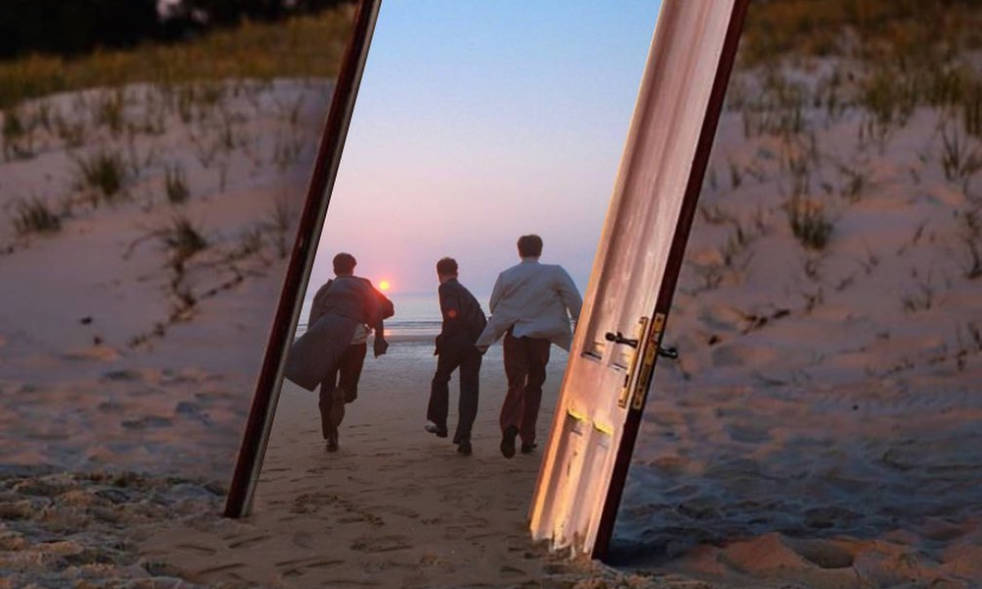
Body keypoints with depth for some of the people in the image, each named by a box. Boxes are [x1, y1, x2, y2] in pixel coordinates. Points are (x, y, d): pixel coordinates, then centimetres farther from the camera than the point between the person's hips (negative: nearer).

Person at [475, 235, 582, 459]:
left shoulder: (506, 277, 2)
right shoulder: (554, 273, -2)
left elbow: (494, 306, 10)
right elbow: (575, 302, -5)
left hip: (514, 337, 0)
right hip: (540, 337, 0)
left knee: (516, 385, -2)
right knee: (534, 386, 14)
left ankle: (510, 425, -31)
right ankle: (527, 439, 16)